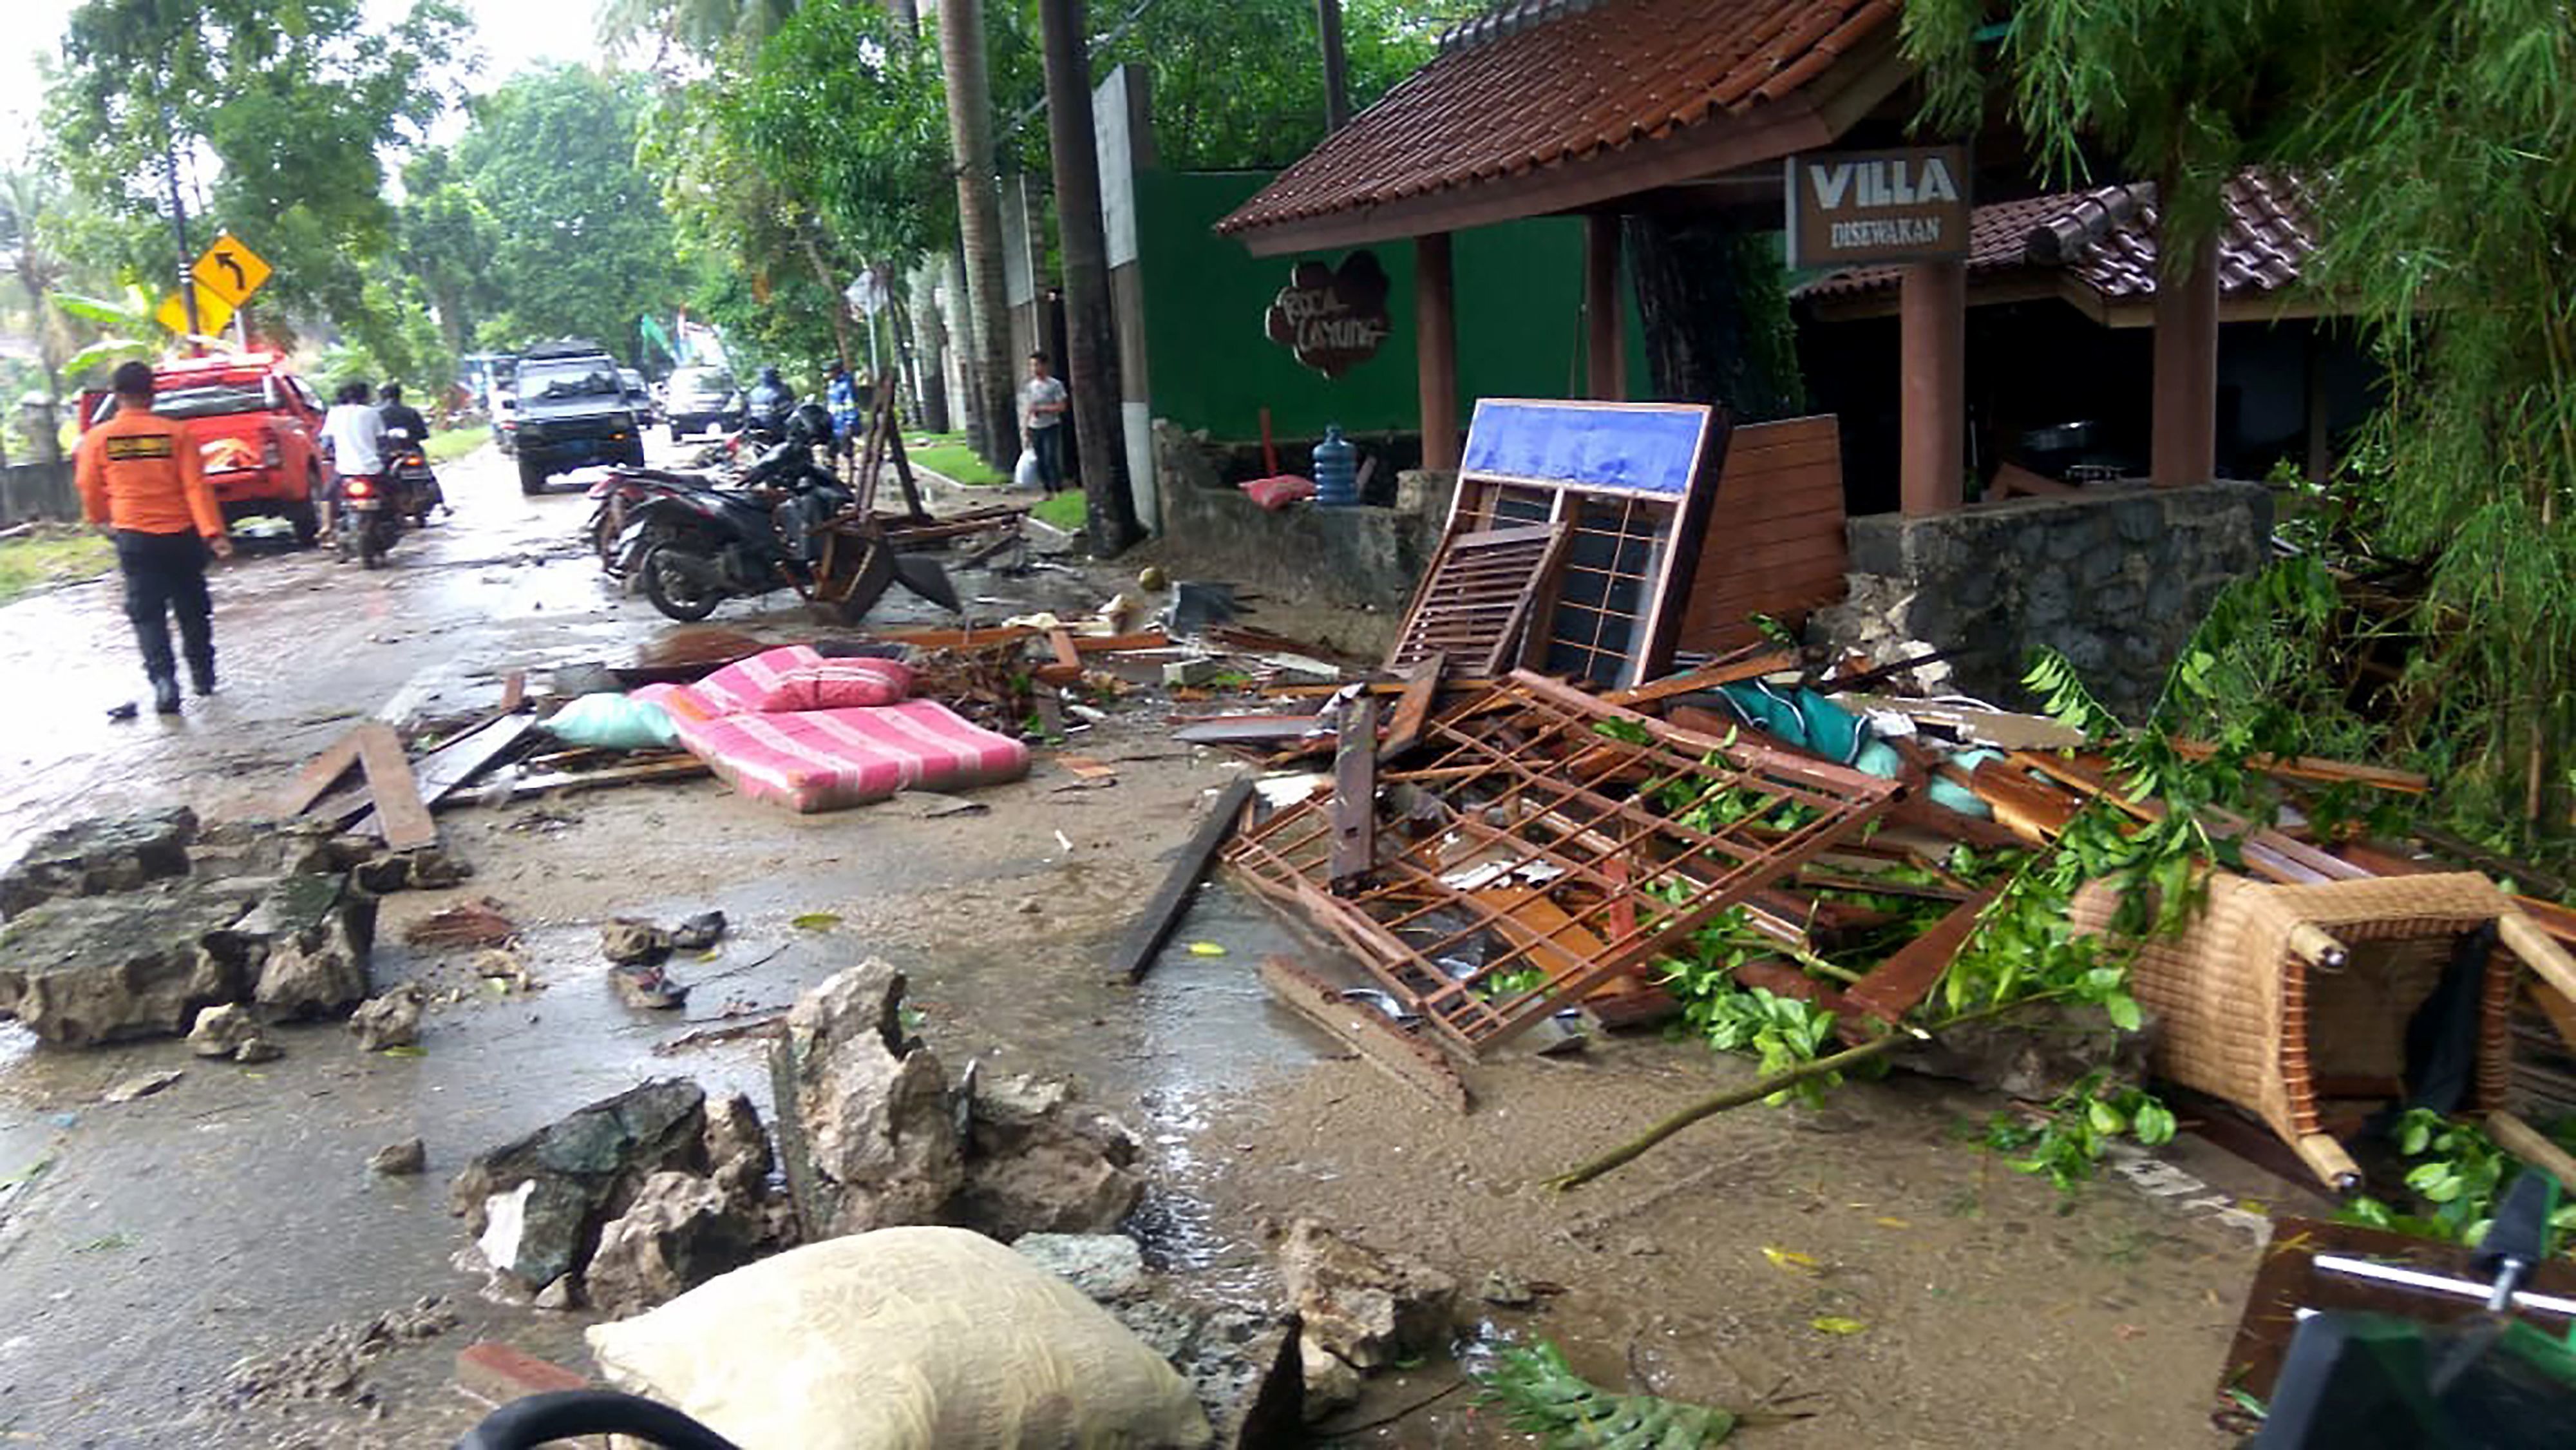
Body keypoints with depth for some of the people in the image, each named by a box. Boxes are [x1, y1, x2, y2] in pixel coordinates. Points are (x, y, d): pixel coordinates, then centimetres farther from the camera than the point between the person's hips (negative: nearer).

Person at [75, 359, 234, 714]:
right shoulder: (175, 432, -6)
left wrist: (101, 521, 26)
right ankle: (203, 677, 22)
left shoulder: (97, 438, -2)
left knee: (147, 613, 3)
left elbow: (90, 489, 7)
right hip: (181, 535, 0)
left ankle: (163, 678, -13)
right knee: (192, 608, 14)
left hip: (134, 537, 0)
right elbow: (196, 486, -12)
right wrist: (213, 532, -15)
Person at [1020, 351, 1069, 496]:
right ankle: (1048, 490, 13)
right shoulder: (1030, 387, 11)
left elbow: (1061, 407, -10)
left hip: (1051, 427, -5)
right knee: (1040, 461, 4)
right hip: (1034, 428, 5)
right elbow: (1027, 410, 15)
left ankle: (1058, 488, -5)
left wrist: (1040, 409, -15)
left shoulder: (1055, 385, -5)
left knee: (1051, 458, -13)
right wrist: (1025, 429, 10)